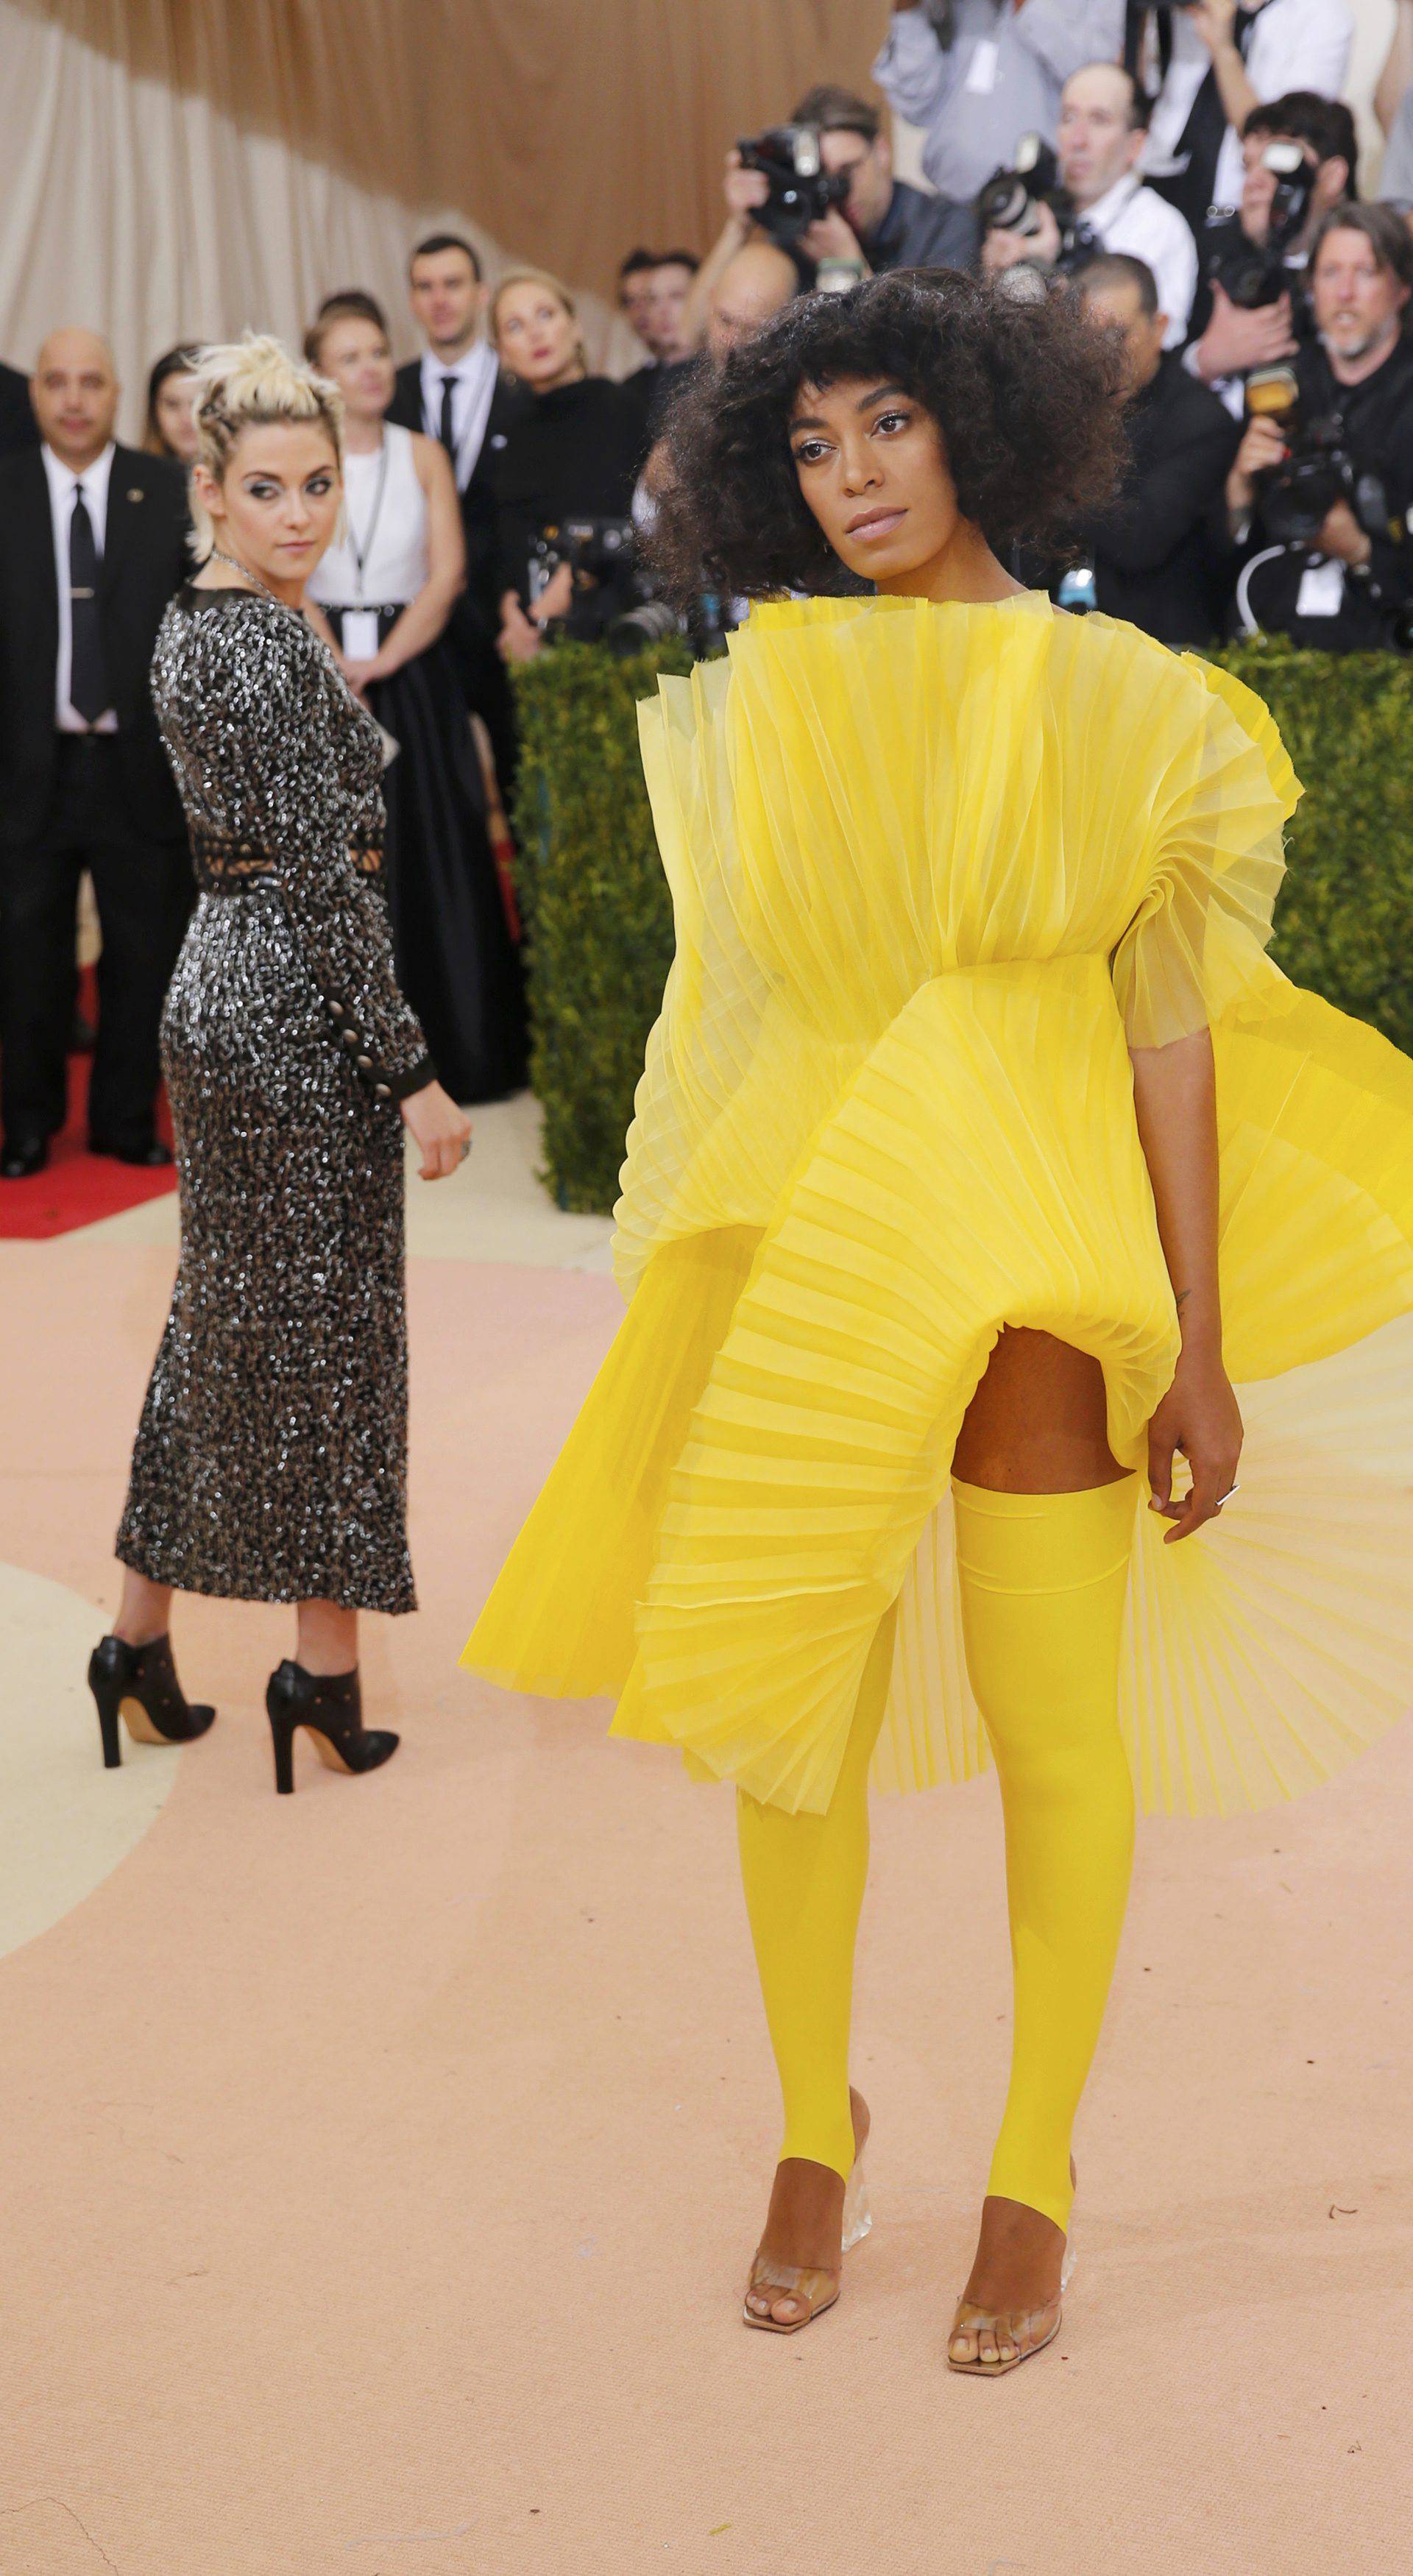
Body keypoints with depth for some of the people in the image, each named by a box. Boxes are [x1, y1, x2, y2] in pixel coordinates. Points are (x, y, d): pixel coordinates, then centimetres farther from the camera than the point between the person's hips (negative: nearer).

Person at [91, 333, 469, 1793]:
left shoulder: (191, 628, 12)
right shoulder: (271, 648, -18)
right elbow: (324, 876, -21)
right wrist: (412, 1071, -18)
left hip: (217, 990, 9)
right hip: (296, 1013, -9)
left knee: (222, 1320, 17)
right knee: (326, 1329, 1)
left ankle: (142, 1635, 25)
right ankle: (326, 1667, 12)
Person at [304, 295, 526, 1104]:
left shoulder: (424, 455, 7)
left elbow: (448, 573, -2)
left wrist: (384, 661, -12)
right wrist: (336, 668, -14)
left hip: (414, 675, 1)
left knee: (435, 861, 1)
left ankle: (453, 1050, 9)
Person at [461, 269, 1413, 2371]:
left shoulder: (1115, 700, -1)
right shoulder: (748, 705, 6)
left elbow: (1172, 1029, -2)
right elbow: (723, 1005, 11)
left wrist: (1205, 1347, -5)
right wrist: (682, 1275, 9)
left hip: (1038, 1265, -2)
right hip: (796, 1256, 2)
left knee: (1054, 1727, 3)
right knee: (790, 1708, 7)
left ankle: (1034, 2175, 20)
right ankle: (816, 2120, 28)